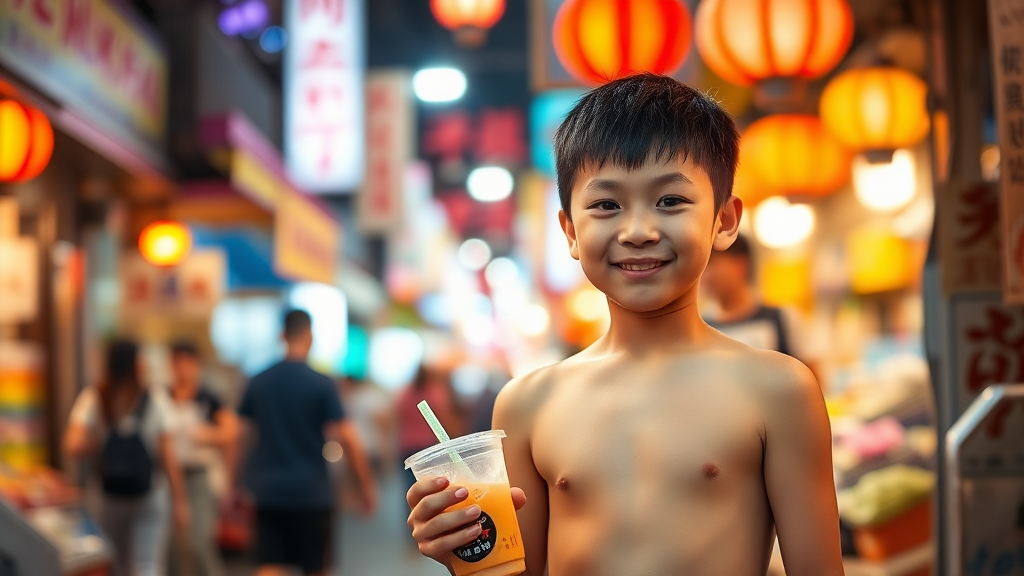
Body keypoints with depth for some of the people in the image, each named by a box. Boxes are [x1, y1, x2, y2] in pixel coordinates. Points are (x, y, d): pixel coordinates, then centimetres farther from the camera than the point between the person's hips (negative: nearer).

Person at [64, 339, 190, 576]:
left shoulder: (92, 399, -8)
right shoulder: (155, 401, -11)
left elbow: (73, 447, -22)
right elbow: (168, 456, -12)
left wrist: (98, 447, -2)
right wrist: (180, 501, -7)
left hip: (109, 496, 2)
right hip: (150, 496, -2)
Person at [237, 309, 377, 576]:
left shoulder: (258, 382, 4)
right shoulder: (321, 384, -8)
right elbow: (348, 439, -11)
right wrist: (367, 485, 0)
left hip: (268, 491, 3)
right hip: (311, 493, -3)